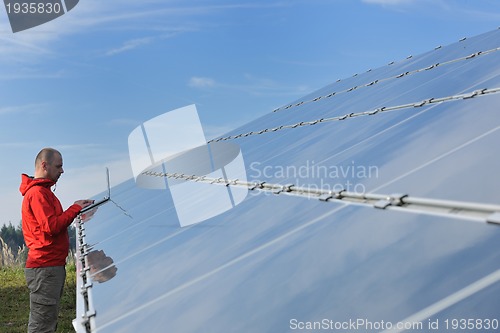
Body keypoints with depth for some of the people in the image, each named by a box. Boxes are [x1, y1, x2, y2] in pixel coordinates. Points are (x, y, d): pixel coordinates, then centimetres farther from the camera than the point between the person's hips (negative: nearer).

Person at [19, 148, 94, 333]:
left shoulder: (43, 191, 19)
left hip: (51, 266, 11)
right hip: (45, 268, -10)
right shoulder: (37, 192, -13)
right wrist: (75, 208, -11)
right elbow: (51, 226, -20)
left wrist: (76, 208, 6)